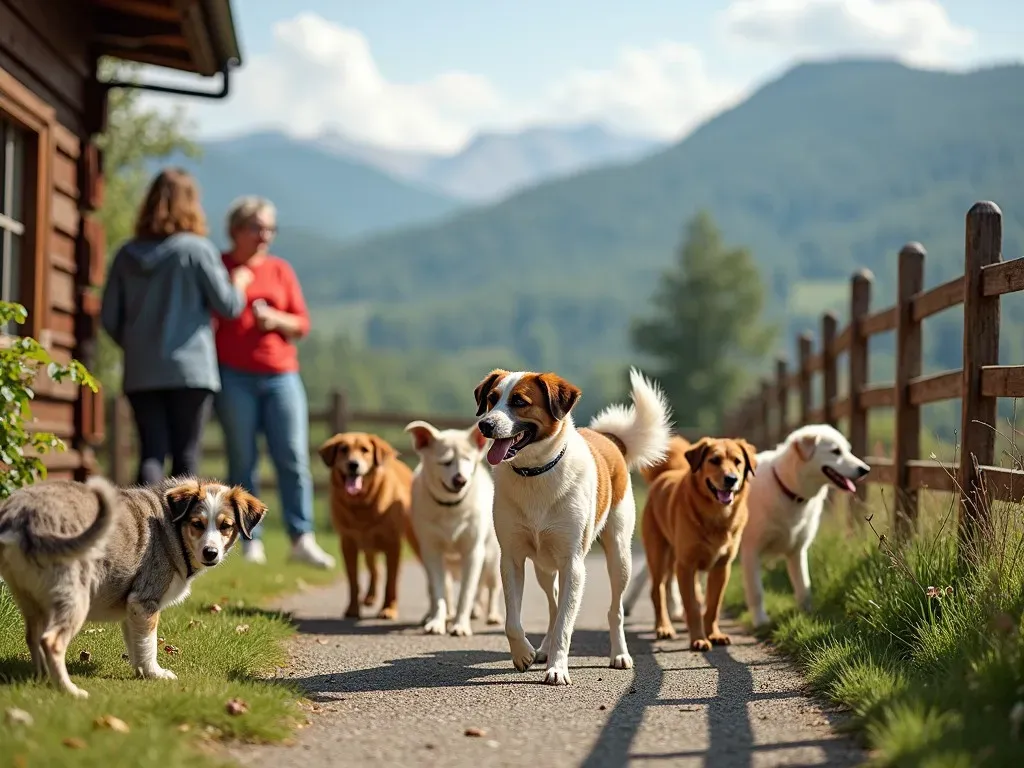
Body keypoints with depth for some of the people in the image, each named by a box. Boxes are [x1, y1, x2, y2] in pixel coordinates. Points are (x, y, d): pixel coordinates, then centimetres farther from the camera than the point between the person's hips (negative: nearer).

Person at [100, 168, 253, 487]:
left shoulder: (127, 254, 6)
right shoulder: (197, 249, -5)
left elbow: (109, 317, 8)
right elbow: (228, 306, -3)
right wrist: (240, 282, 18)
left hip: (141, 374, 3)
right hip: (191, 369, -3)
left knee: (151, 454, 1)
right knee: (186, 457, 4)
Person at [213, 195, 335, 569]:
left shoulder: (280, 269, 13)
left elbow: (302, 323, 12)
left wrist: (276, 320, -8)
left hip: (281, 374, 3)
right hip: (234, 376, -2)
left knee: (294, 457, -5)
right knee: (242, 460, -2)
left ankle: (302, 538, -3)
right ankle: (250, 540, 2)